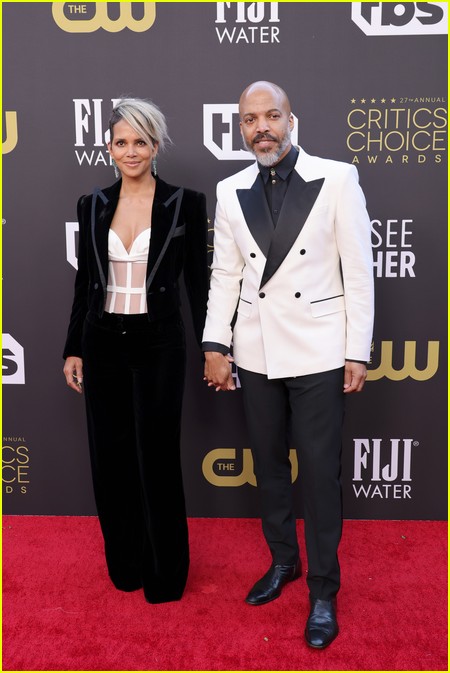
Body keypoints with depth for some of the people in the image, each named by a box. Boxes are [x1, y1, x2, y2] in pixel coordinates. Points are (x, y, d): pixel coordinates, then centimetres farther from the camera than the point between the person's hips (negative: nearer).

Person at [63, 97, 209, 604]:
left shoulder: (185, 203, -4)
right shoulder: (93, 205, 5)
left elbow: (198, 281, -2)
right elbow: (84, 282, 9)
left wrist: (211, 349, -3)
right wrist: (73, 348, 8)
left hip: (158, 343, -3)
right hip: (103, 343, 4)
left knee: (157, 458, 4)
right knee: (110, 458, 11)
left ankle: (166, 574, 25)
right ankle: (125, 564, 32)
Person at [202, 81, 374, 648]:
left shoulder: (337, 179, -6)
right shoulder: (230, 192, 4)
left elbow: (359, 271, -6)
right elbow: (225, 274, 6)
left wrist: (358, 352, -7)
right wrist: (215, 345, 1)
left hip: (317, 353, -3)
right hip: (255, 354, 4)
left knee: (319, 472, 4)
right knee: (268, 464, 16)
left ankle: (323, 590, 23)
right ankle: (283, 561, 38)